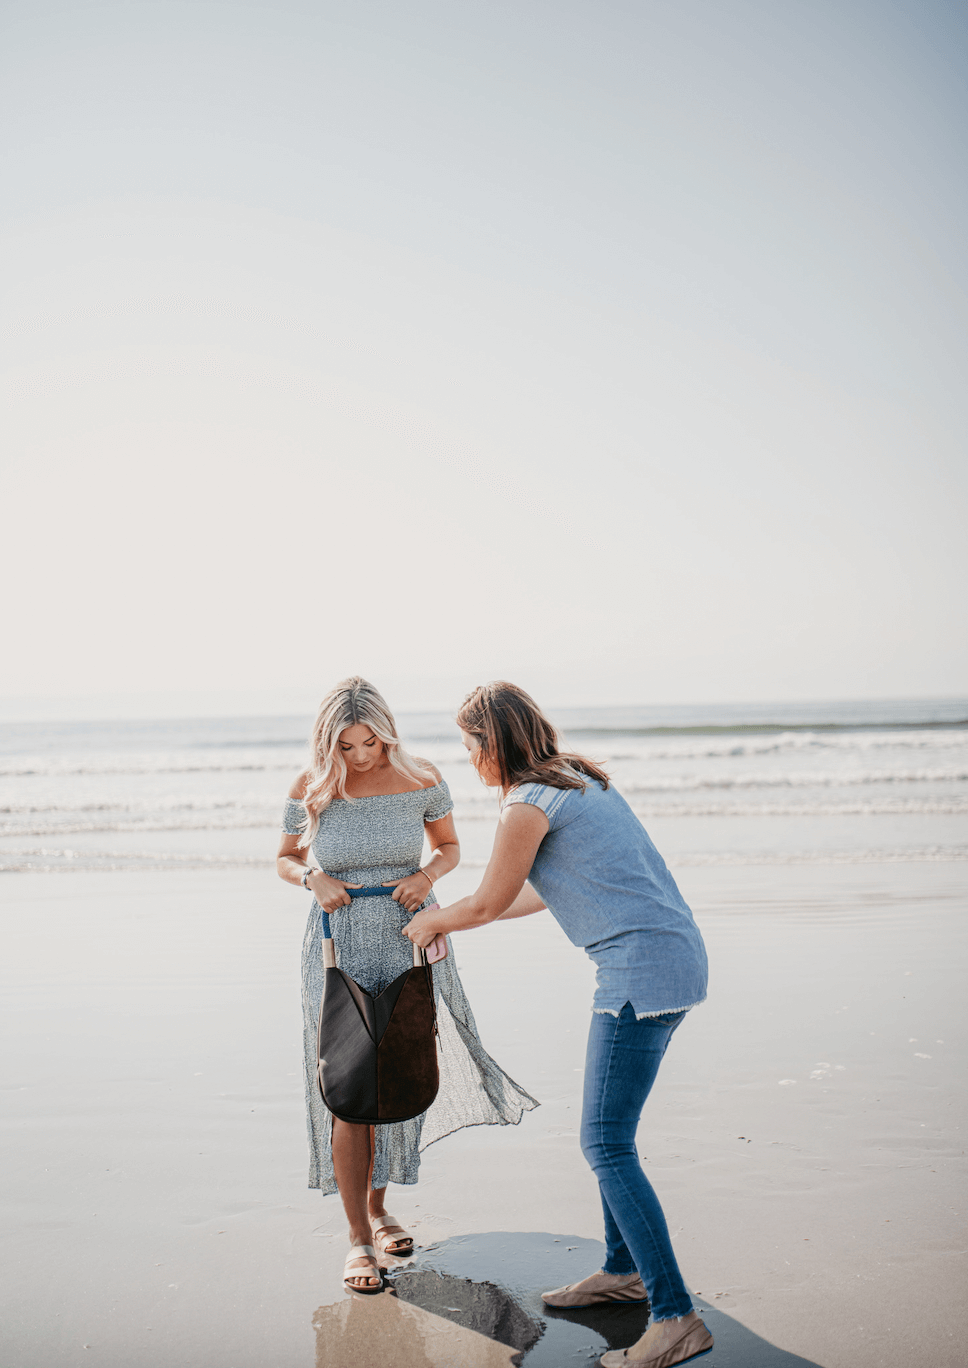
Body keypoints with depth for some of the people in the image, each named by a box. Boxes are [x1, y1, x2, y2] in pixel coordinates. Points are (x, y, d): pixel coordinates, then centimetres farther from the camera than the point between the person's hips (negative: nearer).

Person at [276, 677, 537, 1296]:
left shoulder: (421, 779, -7)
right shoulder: (312, 787, -8)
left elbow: (449, 846, 8)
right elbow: (286, 858, 7)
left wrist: (428, 874, -13)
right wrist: (314, 879, -14)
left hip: (410, 943, 2)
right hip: (341, 948, -2)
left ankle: (377, 1204, 34)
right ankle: (359, 1238, 8)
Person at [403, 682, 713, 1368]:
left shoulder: (529, 803, -12)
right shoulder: (580, 778, 17)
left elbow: (487, 903, -1)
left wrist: (435, 922, 20)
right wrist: (458, 918, 33)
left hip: (641, 967, -10)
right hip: (676, 956, 10)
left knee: (606, 1143, -6)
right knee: (608, 1125, 20)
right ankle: (624, 1269, 33)